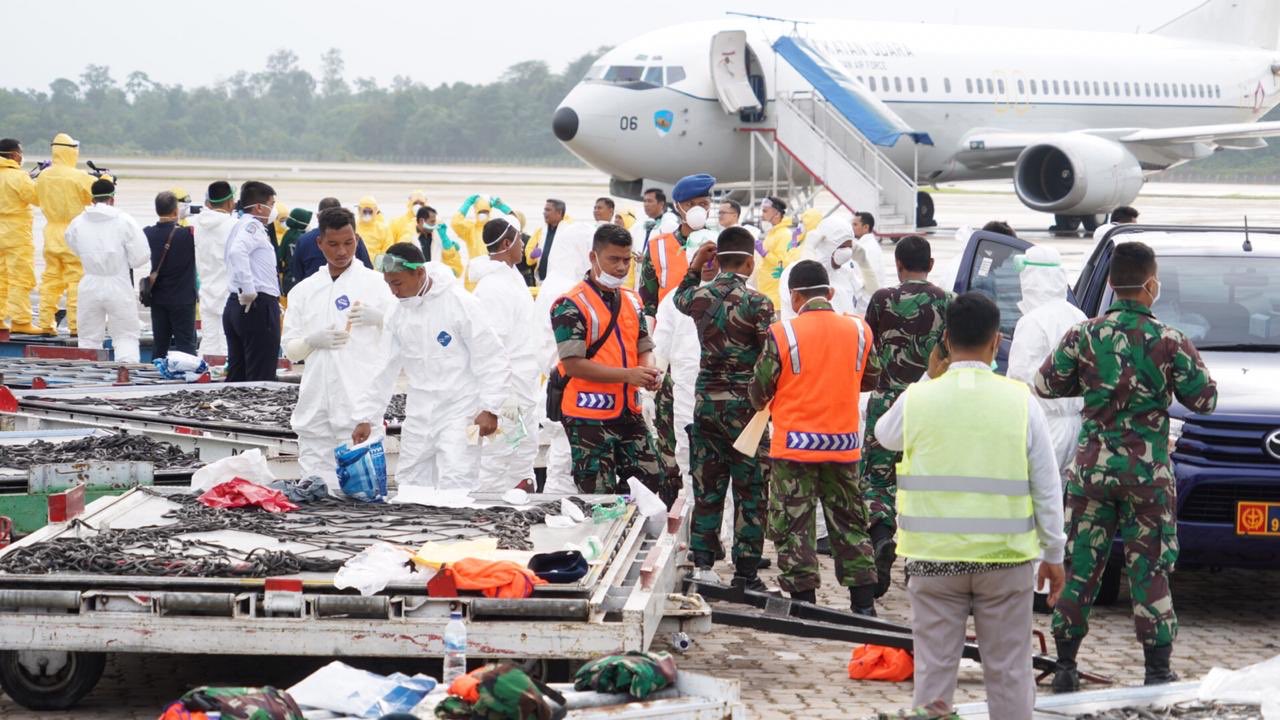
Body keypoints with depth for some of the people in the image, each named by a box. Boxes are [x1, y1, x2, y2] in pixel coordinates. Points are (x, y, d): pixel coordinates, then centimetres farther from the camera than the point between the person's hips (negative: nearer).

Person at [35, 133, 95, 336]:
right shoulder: (79, 177, -15)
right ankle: (75, 324, -2)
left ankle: (46, 323, 12)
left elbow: (36, 198, 19)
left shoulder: (43, 176, 3)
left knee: (50, 279, 11)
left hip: (51, 232, 6)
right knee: (76, 279, 0)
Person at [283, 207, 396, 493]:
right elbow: (290, 350, 14)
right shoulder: (304, 290, 14)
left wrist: (380, 317, -17)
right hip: (315, 403, 4)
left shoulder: (376, 284, 5)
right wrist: (313, 340, -7)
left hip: (360, 404, -3)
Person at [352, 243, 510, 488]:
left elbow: (493, 361, -10)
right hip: (418, 419, 6)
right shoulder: (399, 315, 8)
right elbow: (385, 370, 15)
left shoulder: (461, 304, -10)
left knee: (454, 493, -16)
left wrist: (490, 409, -18)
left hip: (459, 414, -6)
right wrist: (366, 417, 12)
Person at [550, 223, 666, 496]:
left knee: (659, 489, 4)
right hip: (589, 419, -7)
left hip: (629, 412, 7)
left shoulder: (632, 301, 13)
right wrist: (628, 375, -21)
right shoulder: (572, 305, -10)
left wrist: (649, 372, -7)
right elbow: (573, 364, -16)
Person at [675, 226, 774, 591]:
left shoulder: (700, 296, 1)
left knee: (707, 487, 11)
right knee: (750, 491, 3)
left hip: (706, 401, 5)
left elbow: (680, 298, 27)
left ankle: (702, 563, 12)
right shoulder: (758, 303, -13)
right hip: (745, 404, -5)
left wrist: (695, 267, 23)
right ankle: (746, 571, 5)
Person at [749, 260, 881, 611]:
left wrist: (762, 403, 17)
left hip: (795, 444, -4)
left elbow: (759, 390, -6)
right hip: (844, 445, 4)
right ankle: (864, 603, 13)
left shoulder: (783, 334, -12)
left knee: (794, 524, 5)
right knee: (849, 522, 13)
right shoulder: (858, 330, -1)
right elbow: (870, 379, 12)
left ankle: (803, 598, 3)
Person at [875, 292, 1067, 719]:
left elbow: (885, 435, 19)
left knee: (935, 668, 6)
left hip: (934, 557, 0)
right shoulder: (1020, 400, -5)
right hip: (1004, 556, 0)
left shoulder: (917, 399, -4)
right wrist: (1053, 554, 8)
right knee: (1008, 670, 8)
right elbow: (1046, 486, -1)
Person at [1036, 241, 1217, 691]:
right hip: (1148, 472, -2)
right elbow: (1204, 400, 1)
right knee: (1150, 571, 4)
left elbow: (1045, 385, 7)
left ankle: (1065, 665, 12)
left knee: (1079, 566, 9)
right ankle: (1157, 672, 6)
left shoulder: (1083, 336, -3)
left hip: (1091, 468, 2)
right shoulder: (1170, 342, -8)